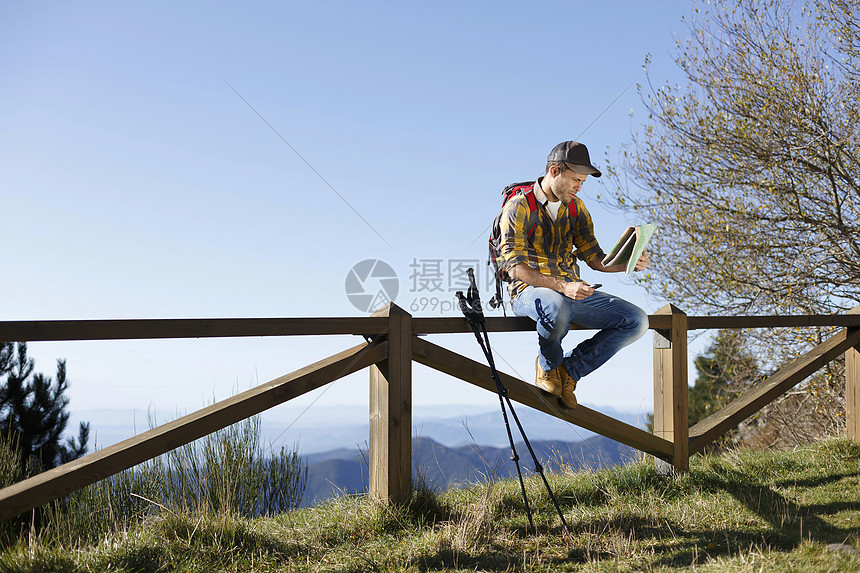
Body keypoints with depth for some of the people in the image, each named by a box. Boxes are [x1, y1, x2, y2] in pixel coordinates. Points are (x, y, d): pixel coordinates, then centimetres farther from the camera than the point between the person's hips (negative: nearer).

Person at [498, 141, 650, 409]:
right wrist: (562, 286, -31)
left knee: (637, 320, -12)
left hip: (571, 289, 6)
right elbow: (516, 267, -18)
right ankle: (547, 366, -8)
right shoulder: (518, 207, -8)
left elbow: (595, 258, 11)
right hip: (530, 290, -6)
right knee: (558, 306, -43)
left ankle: (570, 369, -2)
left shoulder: (576, 208, 12)